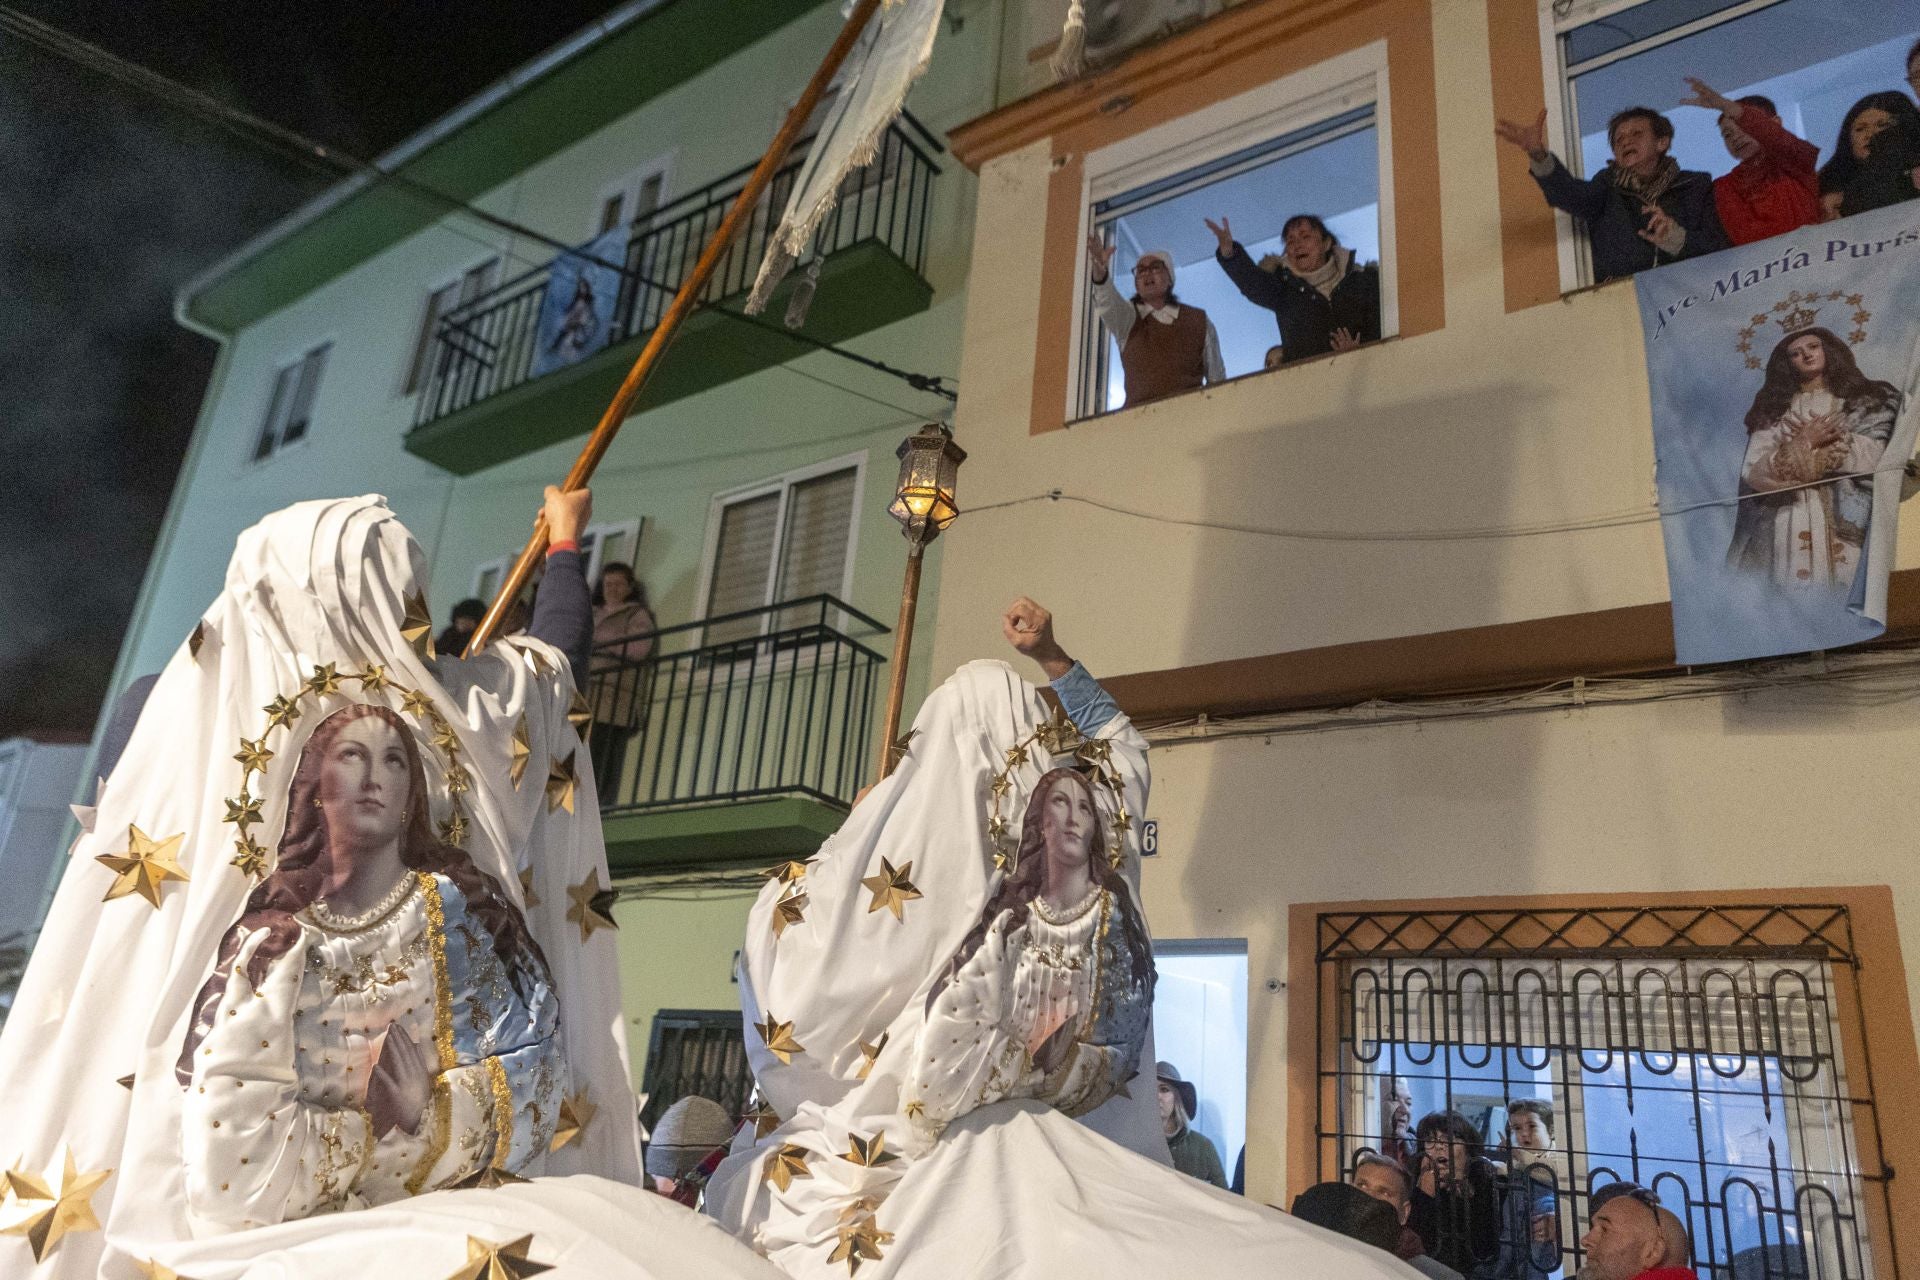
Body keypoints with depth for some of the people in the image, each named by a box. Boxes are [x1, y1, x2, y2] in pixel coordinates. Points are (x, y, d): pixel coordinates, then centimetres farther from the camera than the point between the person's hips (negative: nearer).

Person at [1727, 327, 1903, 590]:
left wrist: (1810, 443, -2)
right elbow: (1753, 472, 0)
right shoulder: (1773, 409, 12)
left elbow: (1870, 456, -2)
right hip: (1785, 524, 1)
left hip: (1842, 521, -1)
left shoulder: (1861, 400, 12)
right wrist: (1805, 442, -8)